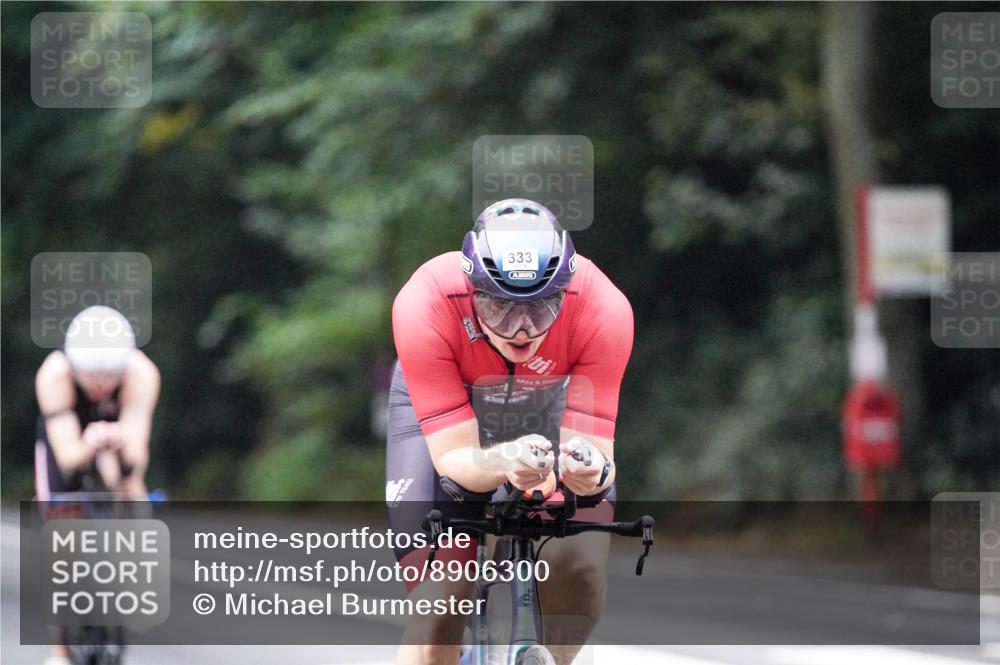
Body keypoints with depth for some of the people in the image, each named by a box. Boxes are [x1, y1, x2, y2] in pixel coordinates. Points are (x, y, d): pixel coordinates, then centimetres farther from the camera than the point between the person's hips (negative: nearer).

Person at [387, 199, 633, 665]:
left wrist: (592, 471, -56)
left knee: (581, 570, -21)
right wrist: (502, 462, -59)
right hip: (438, 399, -1)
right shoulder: (423, 307, -38)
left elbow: (593, 448, -32)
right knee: (440, 598, -19)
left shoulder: (604, 309, -35)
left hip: (551, 397, 1)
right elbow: (452, 457, -37)